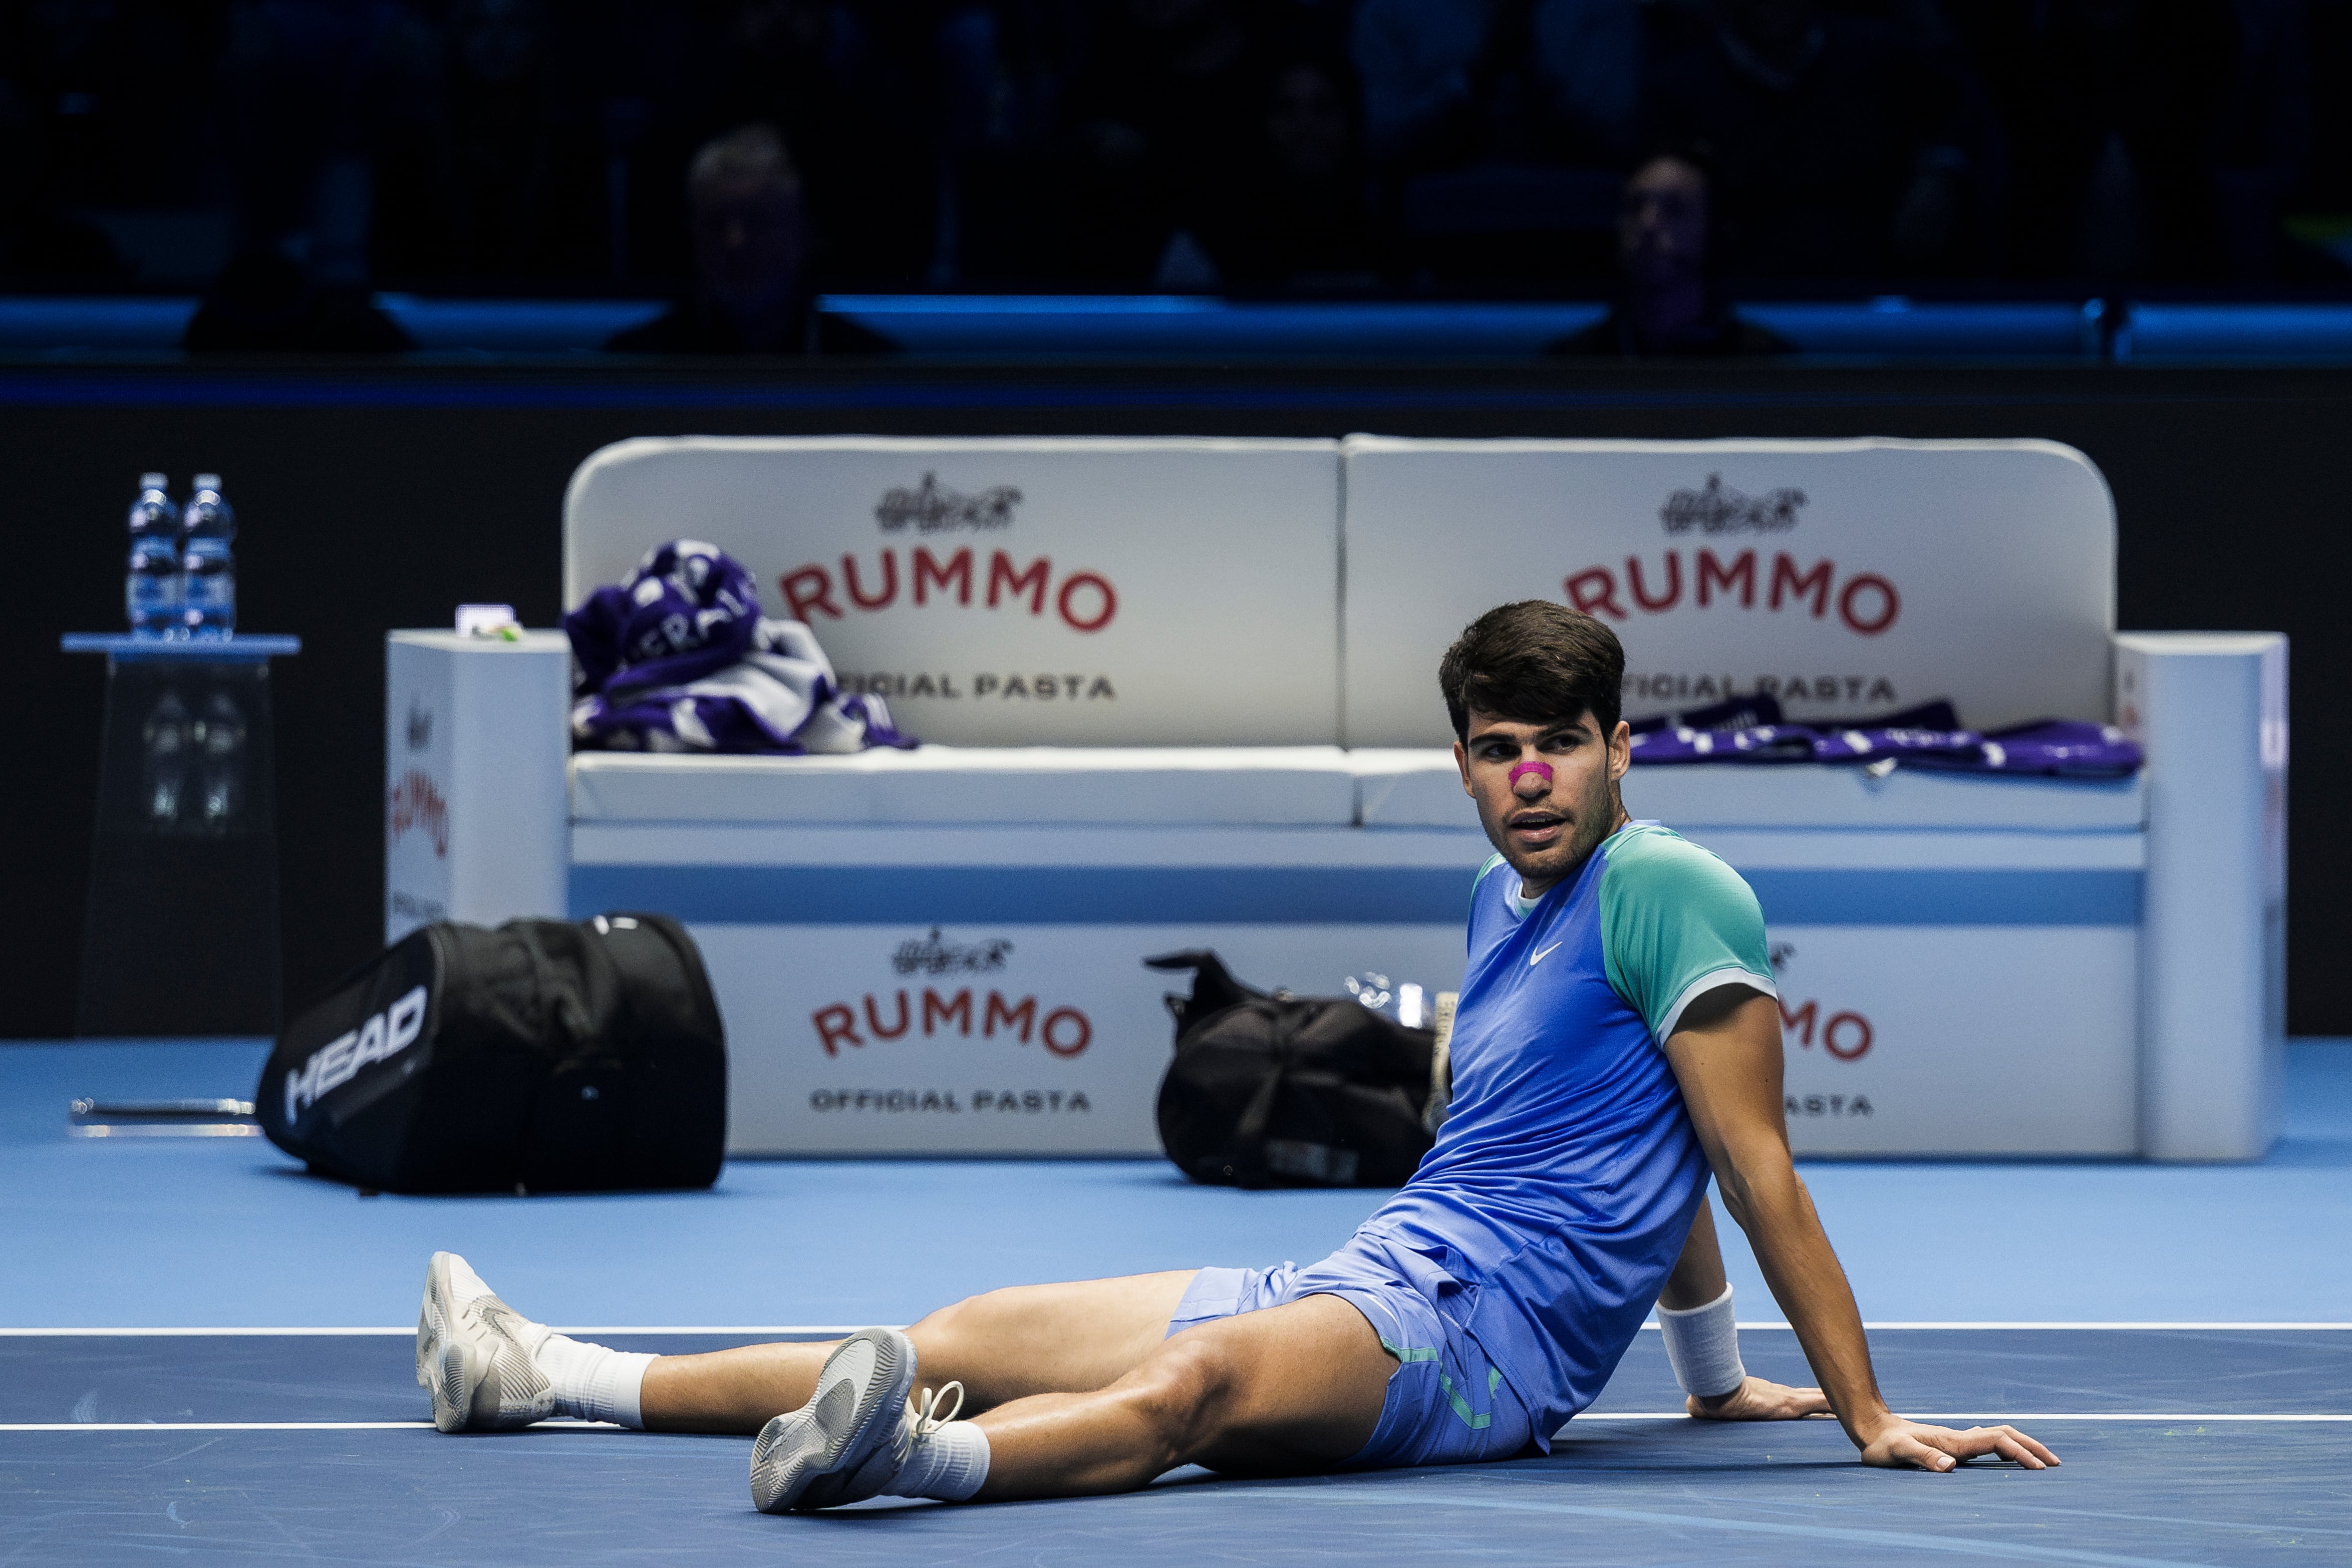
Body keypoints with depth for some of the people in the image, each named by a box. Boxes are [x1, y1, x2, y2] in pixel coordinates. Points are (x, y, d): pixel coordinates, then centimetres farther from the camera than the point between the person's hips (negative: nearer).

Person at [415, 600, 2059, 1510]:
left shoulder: (1667, 886, -9)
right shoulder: (1508, 895, 19)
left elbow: (1753, 1165, -12)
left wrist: (1872, 1418, -15)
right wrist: (1718, 1377, 34)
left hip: (1475, 1326, -9)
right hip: (1367, 1287, 9)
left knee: (1195, 1381, -40)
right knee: (971, 1338, 9)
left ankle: (917, 1454, -70)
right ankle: (547, 1377, 14)